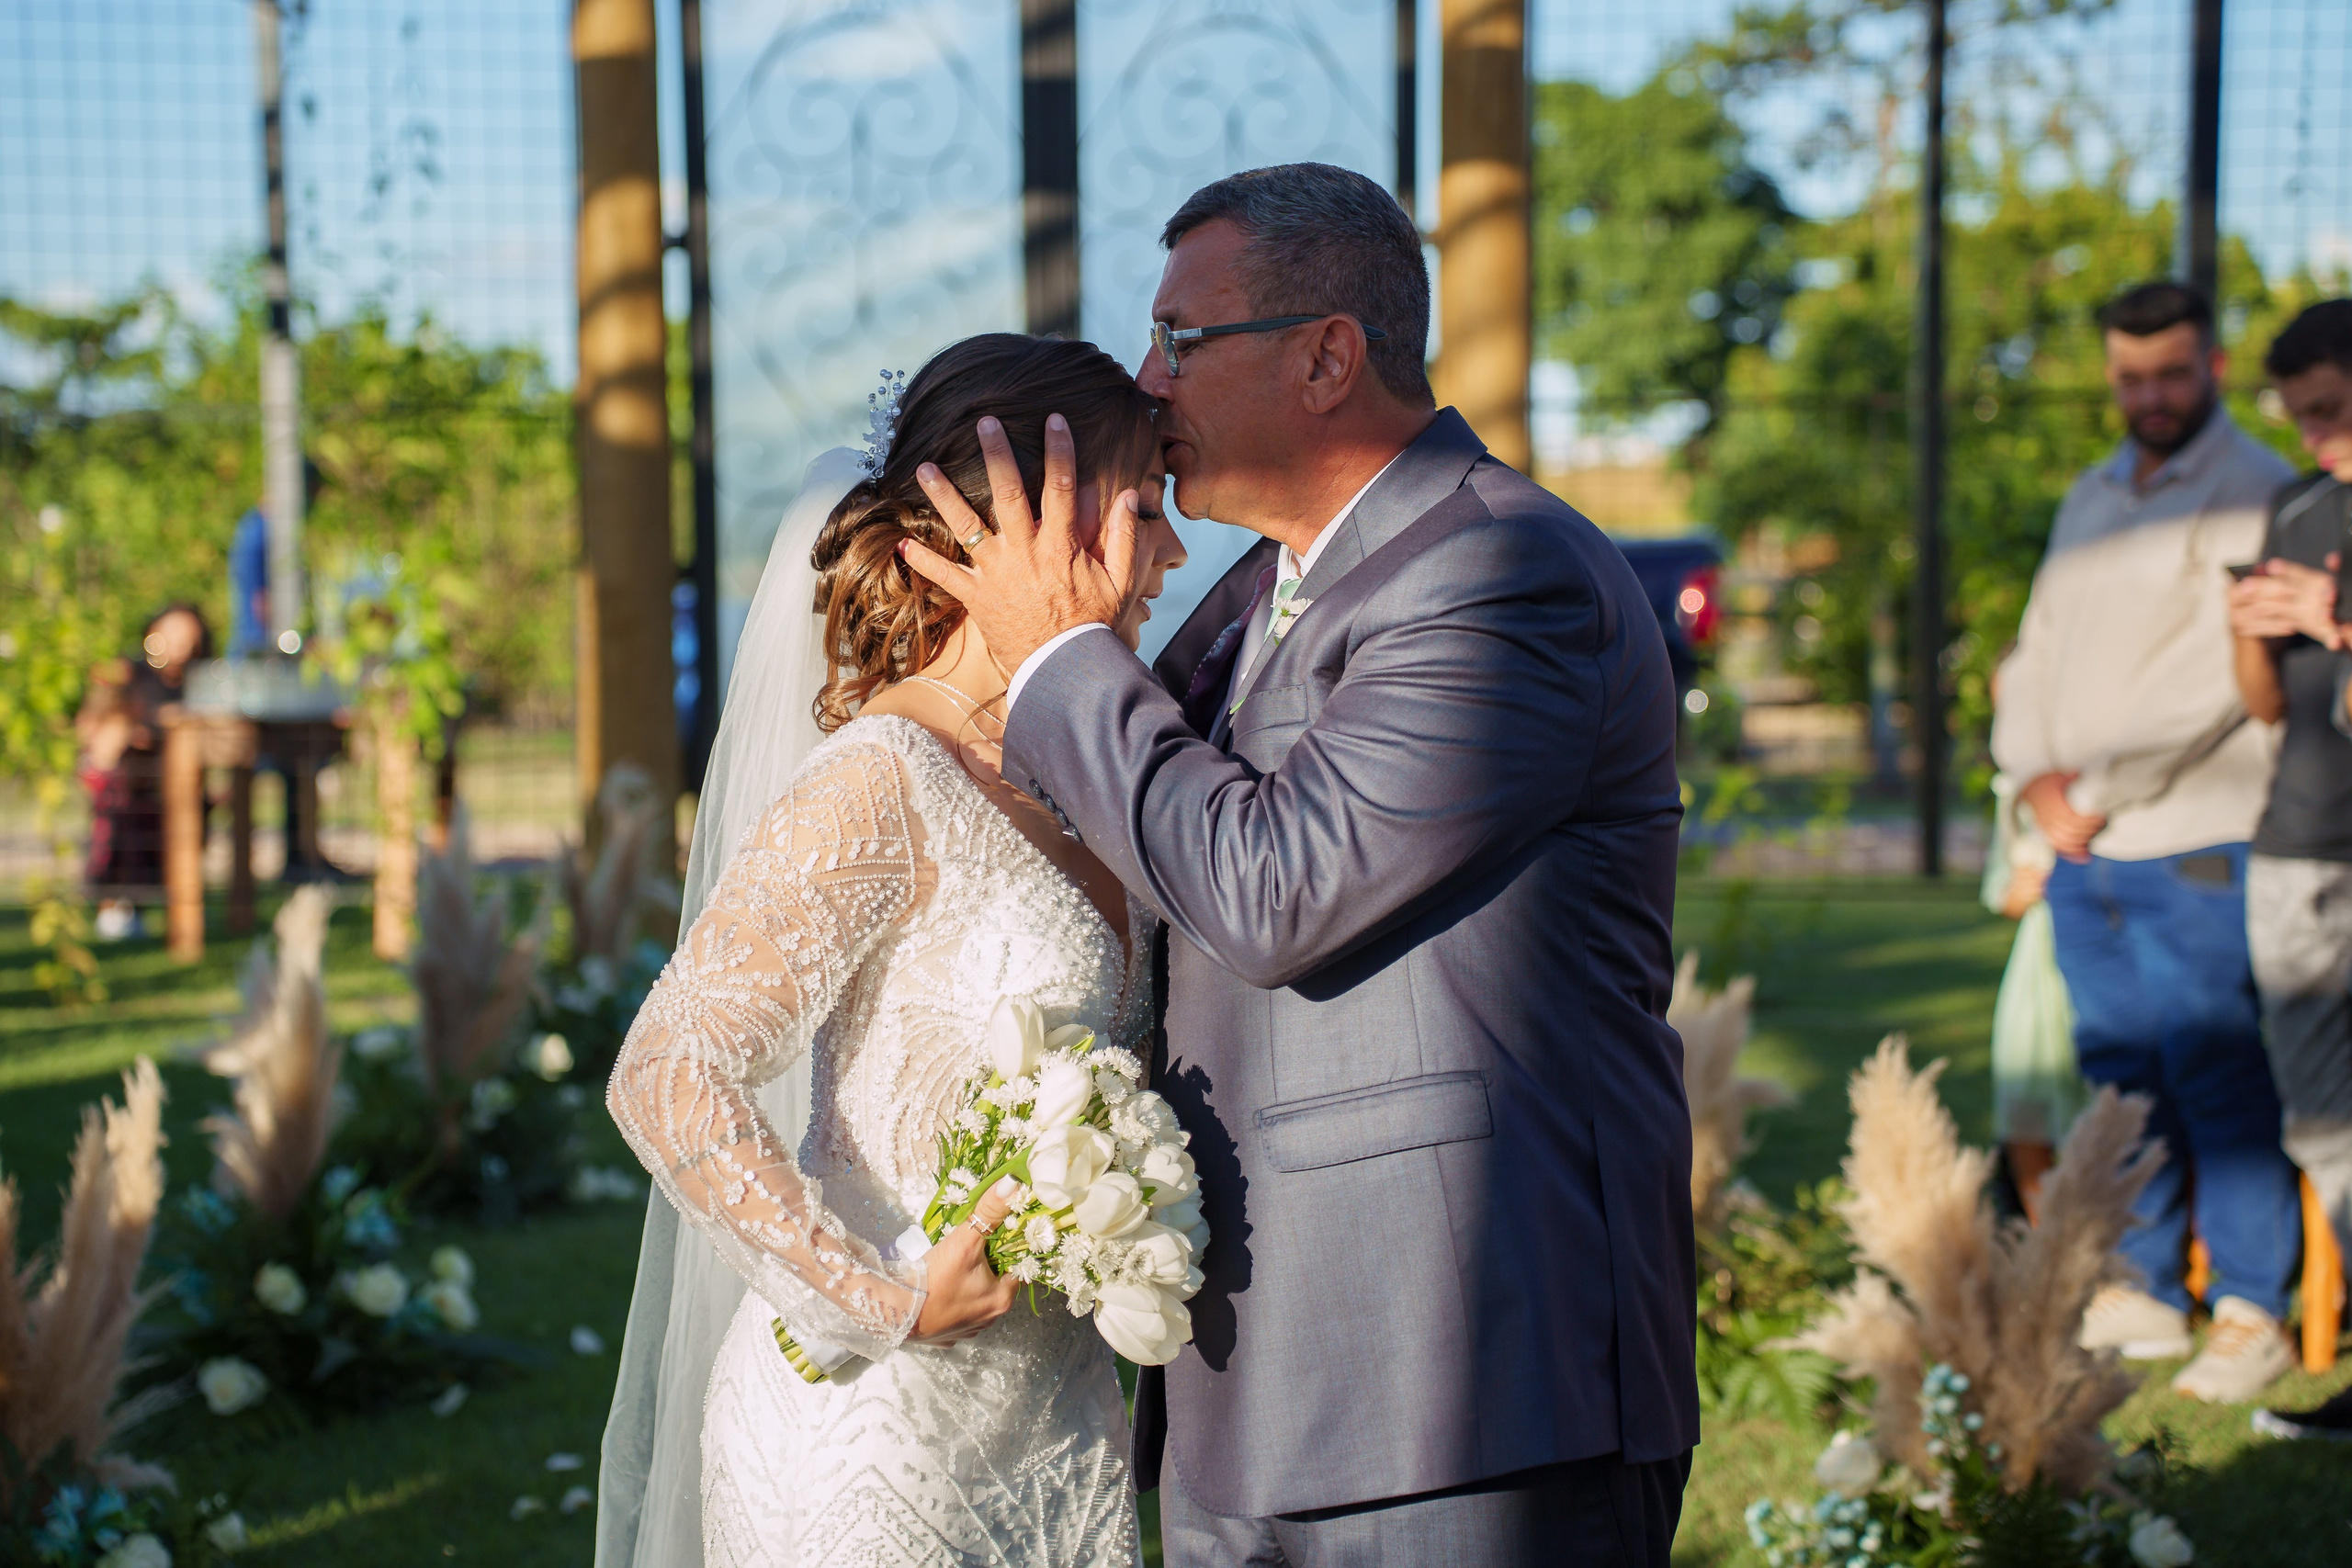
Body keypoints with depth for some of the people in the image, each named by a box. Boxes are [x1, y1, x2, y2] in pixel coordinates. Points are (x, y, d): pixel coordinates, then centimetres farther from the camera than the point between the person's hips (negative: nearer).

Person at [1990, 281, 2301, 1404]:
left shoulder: (2254, 492, -5)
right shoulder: (2089, 499, 19)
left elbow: (2221, 673, -14)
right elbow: (2038, 649, 19)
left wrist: (2100, 790, -12)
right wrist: (2037, 773, 1)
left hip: (2195, 846, -7)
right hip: (2083, 851, 7)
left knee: (2215, 1081, -5)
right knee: (2119, 1080, 9)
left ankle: (2251, 1314, 3)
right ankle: (2142, 1290, 18)